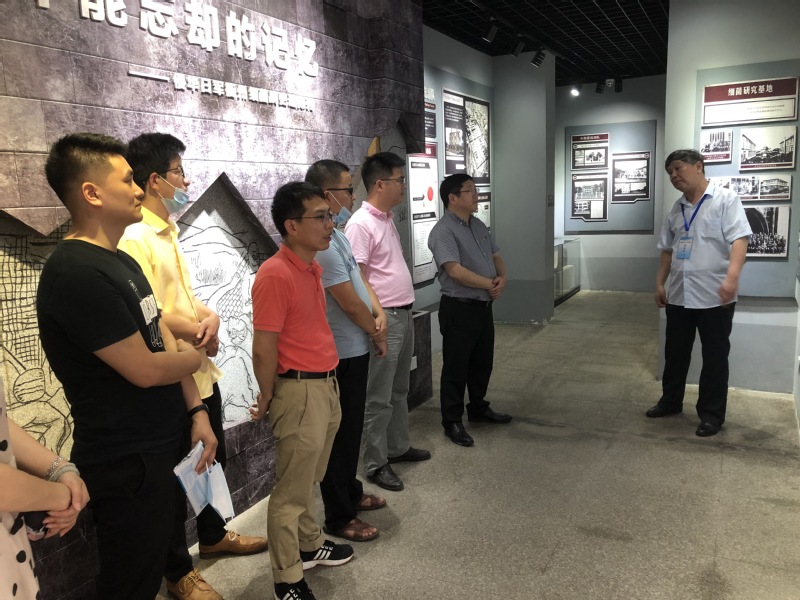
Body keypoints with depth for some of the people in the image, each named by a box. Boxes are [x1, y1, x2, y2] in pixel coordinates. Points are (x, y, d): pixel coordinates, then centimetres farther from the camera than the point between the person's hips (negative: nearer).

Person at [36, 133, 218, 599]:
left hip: (167, 444, 8)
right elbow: (146, 369, -23)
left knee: (158, 556, 24)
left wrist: (196, 411, 3)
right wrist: (197, 355, -4)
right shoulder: (76, 272, -23)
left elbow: (167, 342, 10)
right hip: (128, 463, -8)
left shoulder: (122, 262, 9)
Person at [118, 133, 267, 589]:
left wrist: (211, 316, -7)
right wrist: (199, 333, -11)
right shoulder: (135, 238, -20)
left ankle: (213, 535, 46)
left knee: (213, 459, 24)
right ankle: (178, 570, 29)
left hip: (203, 373, 9)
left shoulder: (169, 231, 10)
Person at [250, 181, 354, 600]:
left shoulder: (312, 267, 8)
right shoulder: (275, 274, -21)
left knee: (307, 481, 24)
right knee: (291, 490, 6)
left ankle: (310, 546, 41)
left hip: (326, 385, 9)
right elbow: (263, 349, -18)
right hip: (300, 392, -9)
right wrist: (267, 399, -7)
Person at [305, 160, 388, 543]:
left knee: (351, 429, 22)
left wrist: (379, 313, -2)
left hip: (354, 350, 10)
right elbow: (349, 303, -21)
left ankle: (351, 492, 39)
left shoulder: (337, 235, 10)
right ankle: (338, 517, 19)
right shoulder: (322, 243, -23)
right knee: (341, 434, 3)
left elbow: (359, 280, 15)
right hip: (341, 354, -10)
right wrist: (377, 336, -5)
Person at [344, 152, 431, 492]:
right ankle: (375, 464, 13)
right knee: (379, 398, 1)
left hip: (404, 313, 9)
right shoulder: (360, 224, -17)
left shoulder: (387, 218, 12)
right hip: (384, 318, -9)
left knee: (399, 389, 20)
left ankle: (398, 447, 34)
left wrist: (402, 312, 18)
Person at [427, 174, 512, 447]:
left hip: (484, 306, 9)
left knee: (483, 362, 19)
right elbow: (456, 271, -25)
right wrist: (491, 284, -15)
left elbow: (496, 256, 17)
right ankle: (452, 422, 14)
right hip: (459, 309, -8)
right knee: (456, 367, 2)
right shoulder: (443, 231, -16)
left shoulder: (479, 226, 12)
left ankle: (478, 409, 37)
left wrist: (502, 278, -5)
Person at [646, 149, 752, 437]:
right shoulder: (676, 210, 13)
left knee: (714, 357, 4)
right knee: (675, 353, 15)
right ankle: (670, 401, 31)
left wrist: (732, 276, -29)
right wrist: (660, 283, 13)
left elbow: (739, 239, -16)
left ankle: (711, 414, 15)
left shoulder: (725, 199, -6)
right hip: (679, 295, 6)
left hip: (714, 296, -6)